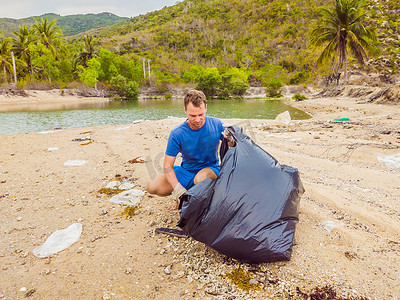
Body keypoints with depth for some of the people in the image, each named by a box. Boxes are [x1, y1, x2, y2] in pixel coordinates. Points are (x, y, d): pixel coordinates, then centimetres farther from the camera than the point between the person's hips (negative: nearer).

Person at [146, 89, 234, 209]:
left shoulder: (217, 124, -14)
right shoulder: (177, 134, -18)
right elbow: (168, 165, -15)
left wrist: (230, 139, -26)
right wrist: (179, 190, -29)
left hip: (210, 168, -1)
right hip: (186, 171, 2)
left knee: (201, 179, -39)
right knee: (152, 187, -18)